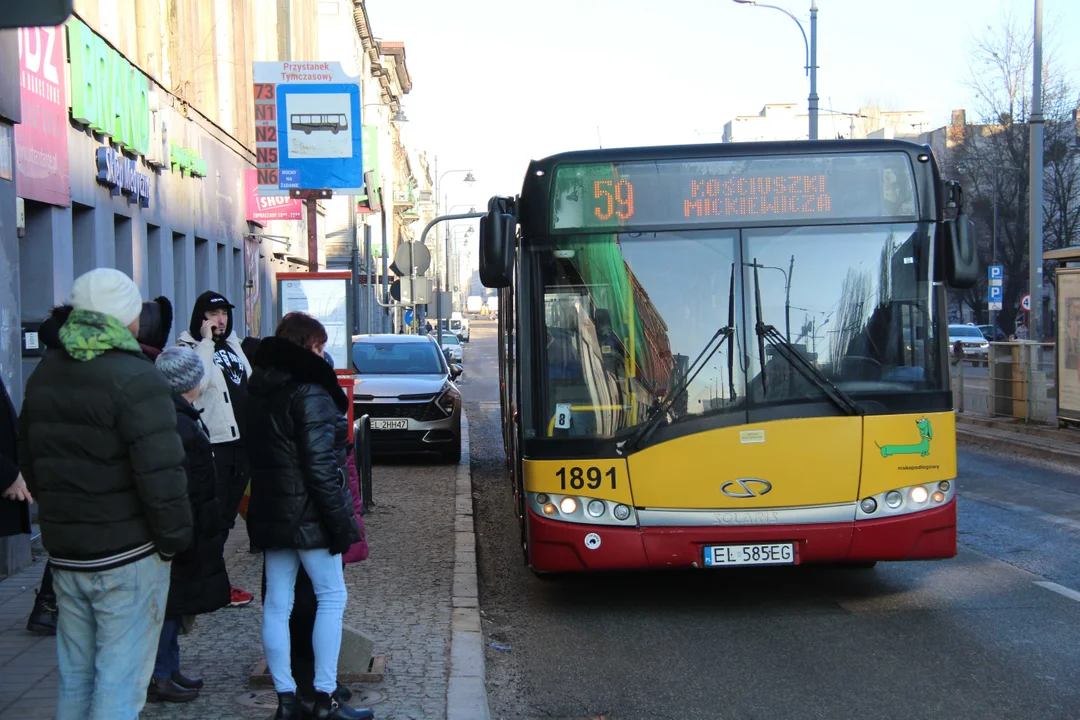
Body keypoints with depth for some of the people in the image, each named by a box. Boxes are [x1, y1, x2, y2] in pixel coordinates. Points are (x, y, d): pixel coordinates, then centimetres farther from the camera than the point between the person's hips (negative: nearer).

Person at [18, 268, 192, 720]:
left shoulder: (44, 374, 10)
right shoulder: (135, 379, -16)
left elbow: (28, 462, 17)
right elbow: (160, 473, -22)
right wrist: (174, 539, -10)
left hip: (63, 549, 7)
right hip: (128, 552, -7)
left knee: (74, 675, 16)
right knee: (120, 680, -2)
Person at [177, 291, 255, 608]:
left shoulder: (233, 345, 17)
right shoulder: (189, 347, -8)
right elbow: (199, 381, -26)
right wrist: (206, 341, -22)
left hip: (241, 438, 8)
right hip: (214, 442, -8)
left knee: (228, 511, 14)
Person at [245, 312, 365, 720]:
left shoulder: (258, 388, 11)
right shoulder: (309, 391, -15)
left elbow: (254, 454, 14)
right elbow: (320, 464, -19)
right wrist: (340, 521, -16)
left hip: (268, 514, 8)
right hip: (307, 515, -7)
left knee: (276, 604, 8)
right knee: (331, 597, 3)